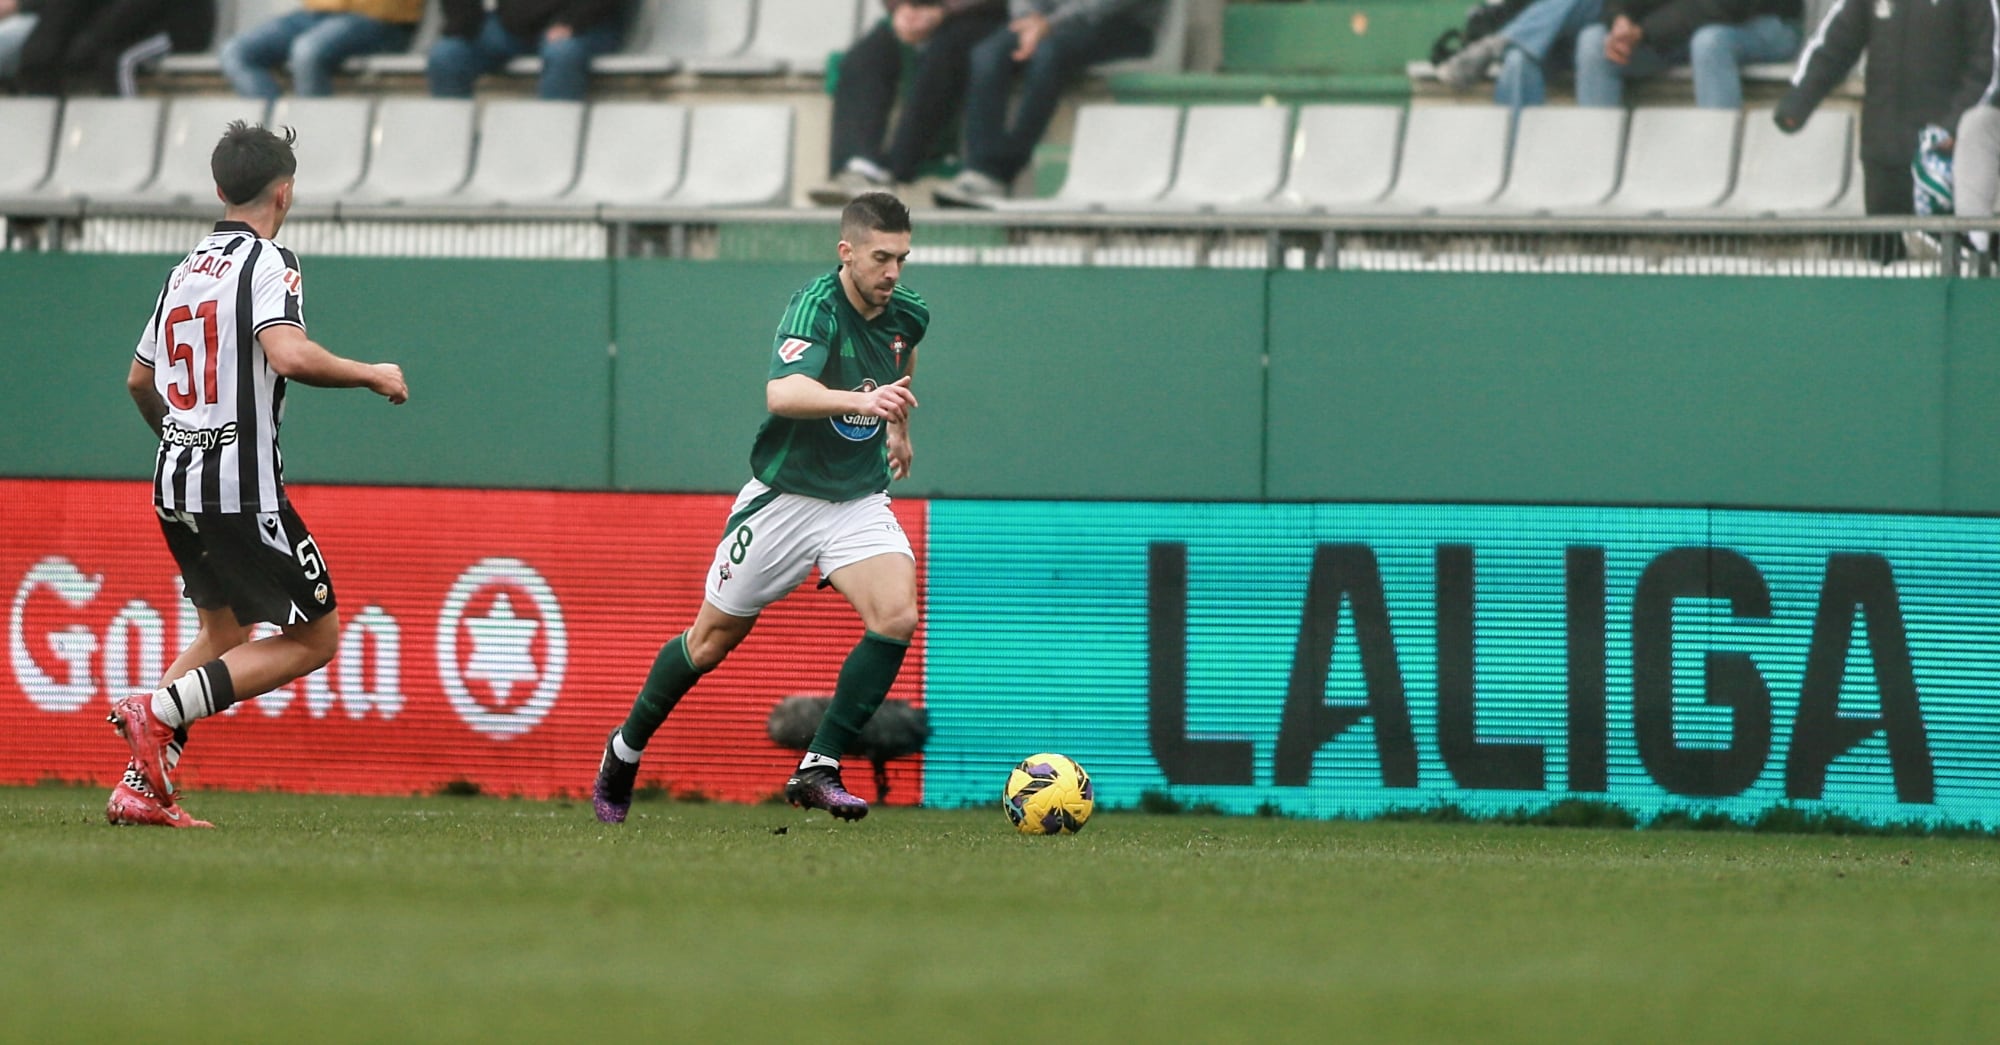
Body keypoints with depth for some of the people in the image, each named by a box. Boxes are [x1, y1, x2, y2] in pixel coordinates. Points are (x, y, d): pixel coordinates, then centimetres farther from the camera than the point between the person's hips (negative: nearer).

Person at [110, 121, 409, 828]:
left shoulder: (186, 270, 15)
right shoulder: (268, 263, -8)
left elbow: (139, 379, 25)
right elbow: (289, 354, -26)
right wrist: (372, 376, -11)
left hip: (174, 479, 8)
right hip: (241, 489, -8)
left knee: (223, 636, 21)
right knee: (314, 638, 1)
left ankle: (139, 789, 8)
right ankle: (159, 710, -15)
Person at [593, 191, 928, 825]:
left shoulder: (907, 314, -2)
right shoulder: (816, 307, -24)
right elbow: (782, 393, -44)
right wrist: (861, 400, -58)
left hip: (859, 502, 5)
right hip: (782, 500, -5)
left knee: (897, 617, -21)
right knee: (713, 639, 9)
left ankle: (818, 770, -15)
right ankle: (626, 749, 34)